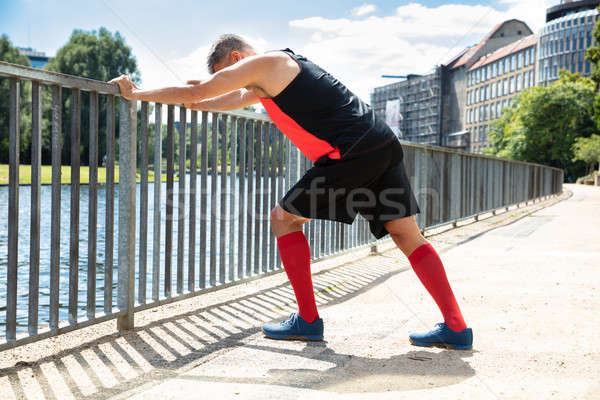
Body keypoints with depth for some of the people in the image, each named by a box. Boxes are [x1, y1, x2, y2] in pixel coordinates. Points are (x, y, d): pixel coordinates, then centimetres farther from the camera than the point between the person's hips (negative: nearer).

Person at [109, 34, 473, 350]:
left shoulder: (261, 64, 2)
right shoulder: (281, 71, 29)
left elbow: (195, 91, 4)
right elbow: (238, 99, 46)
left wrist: (137, 94, 16)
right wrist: (197, 102, 50)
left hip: (352, 153, -9)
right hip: (385, 145, 10)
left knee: (285, 219, 4)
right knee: (409, 236, 7)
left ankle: (308, 321, 6)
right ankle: (456, 329, 3)